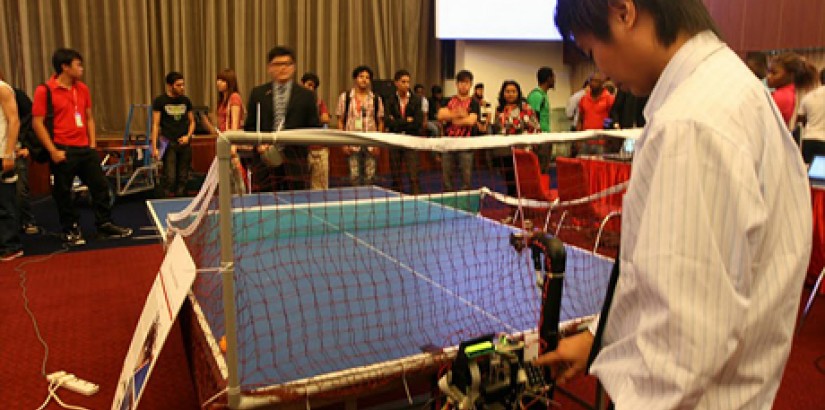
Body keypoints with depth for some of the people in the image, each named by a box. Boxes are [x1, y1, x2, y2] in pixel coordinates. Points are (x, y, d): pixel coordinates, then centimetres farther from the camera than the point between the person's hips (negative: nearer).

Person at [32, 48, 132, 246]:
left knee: (100, 186, 8)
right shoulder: (45, 91, -9)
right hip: (63, 151, -6)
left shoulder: (82, 89, 9)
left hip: (85, 149, 6)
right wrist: (53, 151, -14)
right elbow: (37, 123, -10)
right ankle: (70, 231, 19)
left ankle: (105, 225, 19)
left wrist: (93, 144, 8)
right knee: (63, 192, 5)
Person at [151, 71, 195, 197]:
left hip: (184, 144, 3)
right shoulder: (160, 101, -2)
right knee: (170, 179, -7)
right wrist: (154, 147, -10)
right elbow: (155, 124, -3)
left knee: (183, 179, 6)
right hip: (169, 144, -3)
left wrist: (188, 136, -4)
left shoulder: (186, 101, 9)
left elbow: (192, 121, 16)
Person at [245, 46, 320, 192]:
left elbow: (315, 128, 7)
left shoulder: (306, 95, 8)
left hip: (294, 162, -1)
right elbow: (249, 126, 13)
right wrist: (258, 143, -5)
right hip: (265, 159, 1)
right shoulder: (258, 94, 12)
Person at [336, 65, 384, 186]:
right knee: (354, 176, -1)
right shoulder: (345, 97, 4)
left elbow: (380, 122, 10)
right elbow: (340, 122, 4)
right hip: (353, 143, -1)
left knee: (370, 177, 3)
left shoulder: (376, 99, 8)